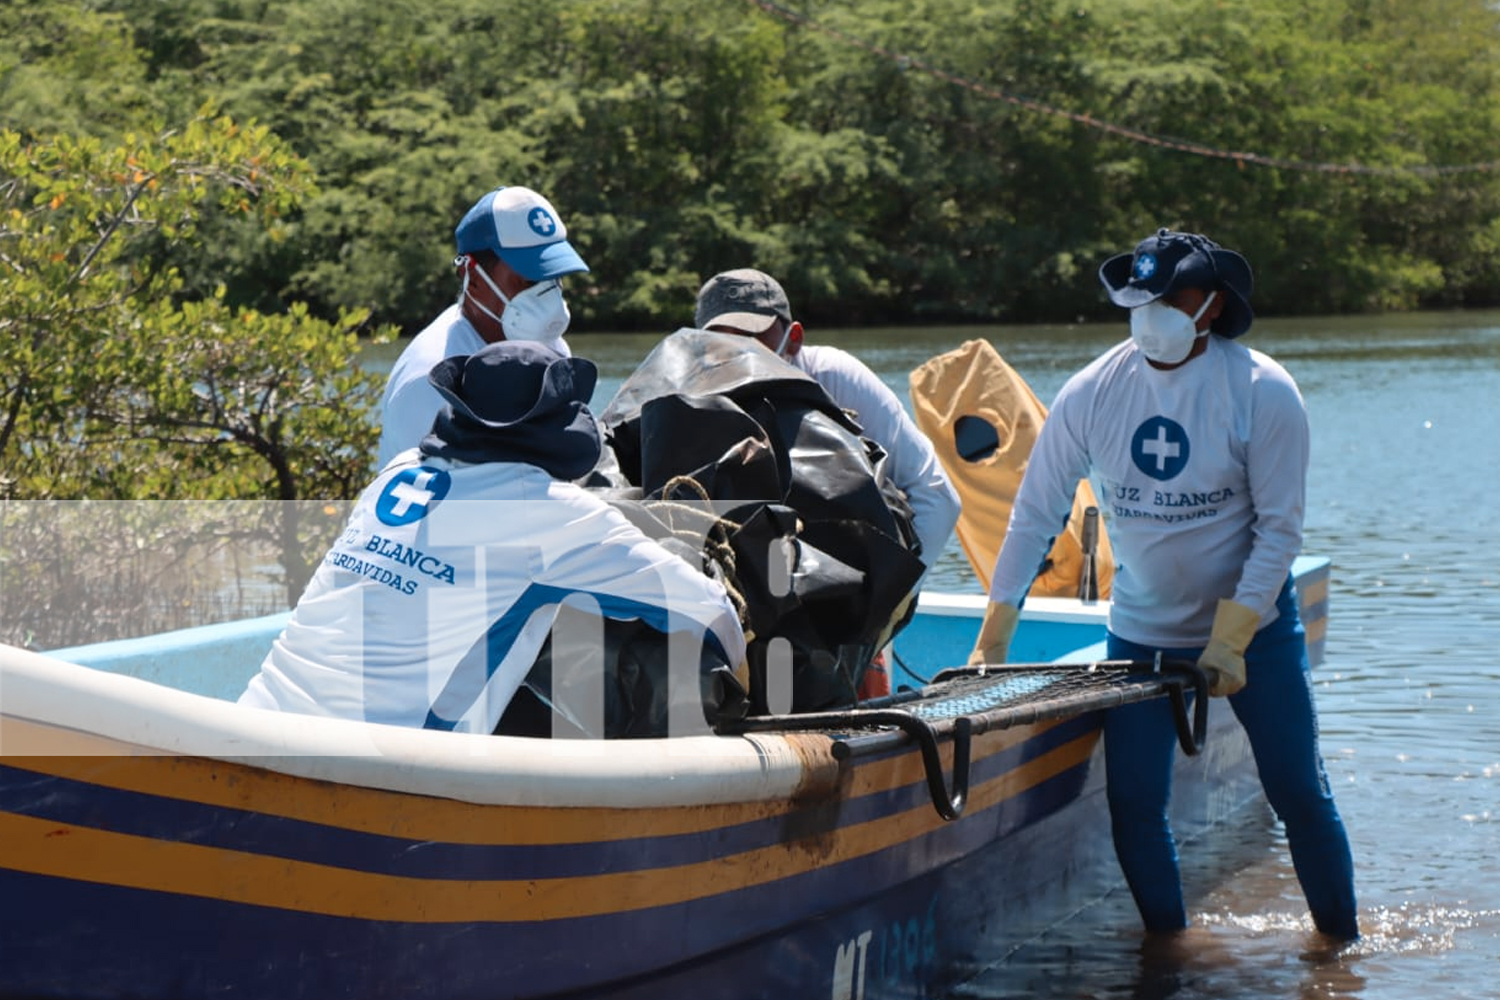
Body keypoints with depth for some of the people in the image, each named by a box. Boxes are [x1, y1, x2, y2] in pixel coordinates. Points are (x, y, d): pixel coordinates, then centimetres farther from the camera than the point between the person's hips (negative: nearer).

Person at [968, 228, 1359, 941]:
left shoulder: (1262, 392, -15)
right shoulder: (1092, 392, -9)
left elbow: (1279, 528, -13)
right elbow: (1034, 515, -3)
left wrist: (1231, 639, -20)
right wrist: (993, 639, -6)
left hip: (1255, 626, -2)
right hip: (1141, 633, 2)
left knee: (1299, 794, 0)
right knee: (1132, 801, -3)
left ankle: (1342, 945, 20)